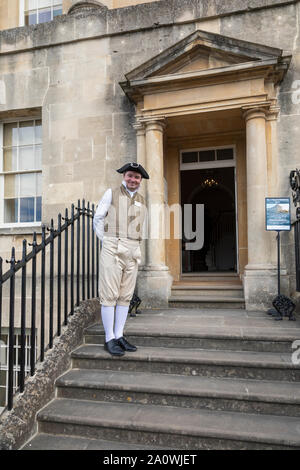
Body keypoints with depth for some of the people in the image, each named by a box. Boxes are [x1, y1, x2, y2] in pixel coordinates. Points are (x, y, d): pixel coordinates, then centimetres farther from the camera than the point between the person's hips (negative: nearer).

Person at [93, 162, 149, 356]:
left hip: (133, 252, 5)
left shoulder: (142, 201, 17)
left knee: (126, 296, 6)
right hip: (112, 250, -4)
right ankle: (109, 339, 3)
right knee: (109, 295, -5)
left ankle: (119, 336, 15)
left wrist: (133, 246, 14)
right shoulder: (111, 194, 5)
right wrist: (106, 241, 3)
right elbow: (97, 219, 6)